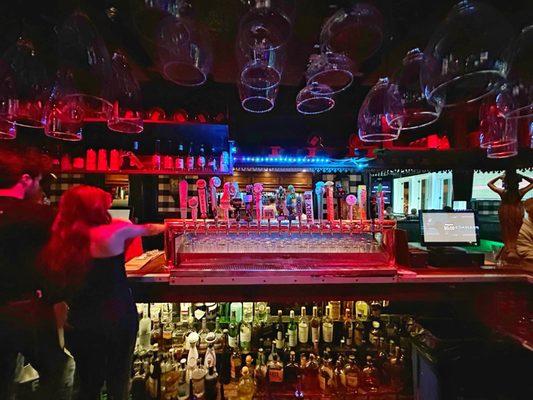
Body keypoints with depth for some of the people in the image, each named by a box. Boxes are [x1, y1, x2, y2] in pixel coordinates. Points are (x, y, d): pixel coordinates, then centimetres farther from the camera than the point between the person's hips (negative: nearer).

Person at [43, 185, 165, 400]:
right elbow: (148, 229, -1)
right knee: (118, 379, 19)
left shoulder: (60, 242, -5)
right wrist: (163, 226, 19)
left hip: (80, 322, 4)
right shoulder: (113, 231, -19)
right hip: (117, 318, -4)